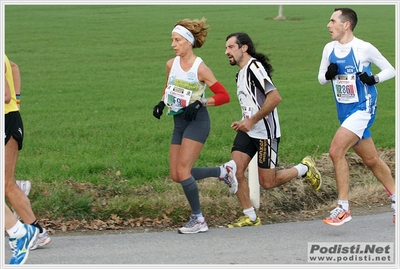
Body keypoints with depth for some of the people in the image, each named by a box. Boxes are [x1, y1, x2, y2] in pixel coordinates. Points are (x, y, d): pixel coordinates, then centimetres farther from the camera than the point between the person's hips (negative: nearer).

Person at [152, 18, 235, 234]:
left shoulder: (200, 68, -14)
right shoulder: (171, 65, 3)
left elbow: (224, 96, -11)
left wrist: (200, 103, -23)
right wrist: (162, 103, 4)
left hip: (197, 121, -8)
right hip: (179, 122, 8)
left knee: (182, 171, -14)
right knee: (176, 175, 6)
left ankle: (198, 220, 0)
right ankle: (223, 171, 26)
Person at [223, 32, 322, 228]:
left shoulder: (254, 67, -16)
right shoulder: (240, 73, 15)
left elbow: (275, 98, -25)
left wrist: (252, 121, -21)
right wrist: (243, 122, 12)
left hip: (265, 133, -8)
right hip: (247, 131, 8)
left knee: (267, 183, -2)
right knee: (235, 171, -8)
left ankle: (304, 169, 22)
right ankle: (250, 217, 2)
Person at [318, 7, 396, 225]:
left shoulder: (364, 48, -13)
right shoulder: (329, 49, 4)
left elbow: (390, 70, -4)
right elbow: (321, 78, 14)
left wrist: (374, 78, -22)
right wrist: (328, 75, -9)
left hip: (362, 109, -7)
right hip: (344, 111, 7)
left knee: (336, 150, -21)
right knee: (371, 160, 13)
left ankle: (343, 208, -14)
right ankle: (395, 199, 29)